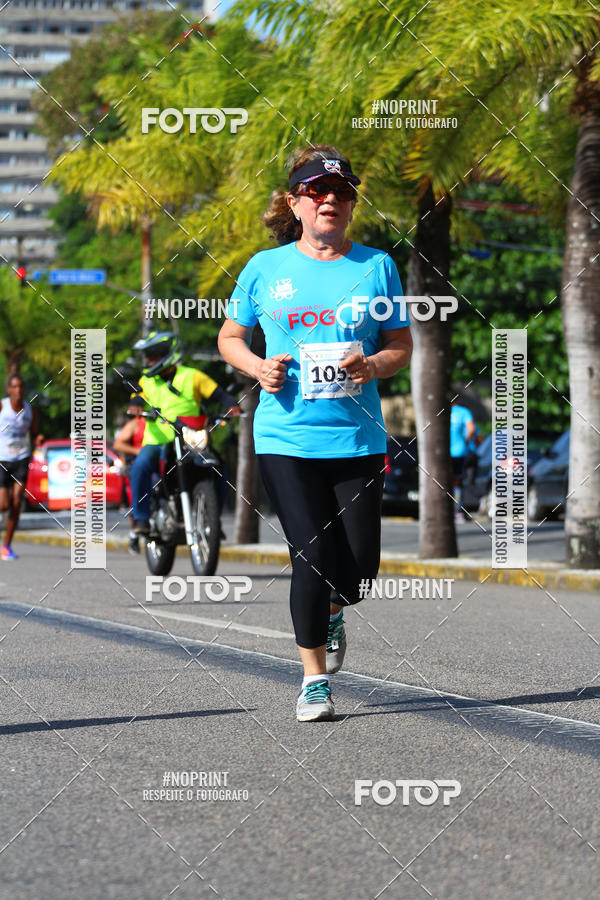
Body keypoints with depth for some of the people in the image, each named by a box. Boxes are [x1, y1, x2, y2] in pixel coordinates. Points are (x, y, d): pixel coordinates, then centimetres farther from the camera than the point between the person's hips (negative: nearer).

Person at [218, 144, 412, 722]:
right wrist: (257, 367, -6)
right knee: (312, 558, -10)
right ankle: (314, 678, 6)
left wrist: (374, 366, -12)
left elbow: (402, 345, 10)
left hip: (357, 437, 1)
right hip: (285, 437, -1)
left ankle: (330, 612, 36)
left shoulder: (376, 266, 6)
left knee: (358, 570, -1)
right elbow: (230, 337, 15)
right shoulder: (265, 268, 4)